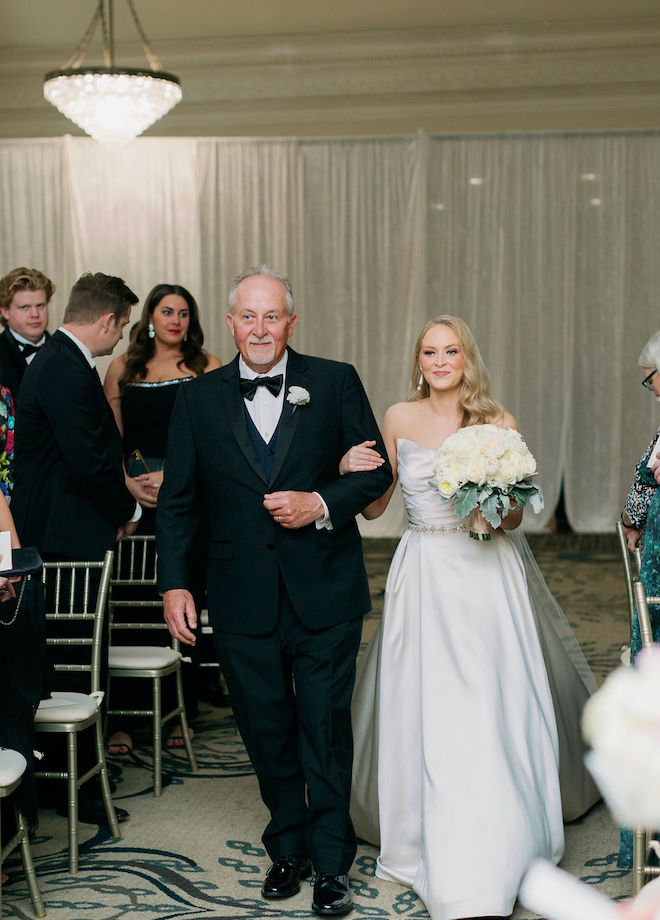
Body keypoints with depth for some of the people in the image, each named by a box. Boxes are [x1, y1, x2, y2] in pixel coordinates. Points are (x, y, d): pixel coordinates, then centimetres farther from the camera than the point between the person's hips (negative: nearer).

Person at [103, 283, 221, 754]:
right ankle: (125, 718, 4)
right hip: (134, 497, 1)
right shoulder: (123, 367, 12)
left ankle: (179, 713, 13)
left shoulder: (207, 367, 5)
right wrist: (129, 483, -7)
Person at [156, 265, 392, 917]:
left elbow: (377, 471, 3)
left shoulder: (335, 382, 0)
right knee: (267, 733, 12)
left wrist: (322, 504, -14)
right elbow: (176, 500, 6)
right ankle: (288, 848, 31)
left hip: (324, 593, -2)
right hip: (242, 600, 2)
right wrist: (174, 582, -1)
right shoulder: (198, 399, 4)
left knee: (326, 729, 4)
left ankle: (331, 861, 21)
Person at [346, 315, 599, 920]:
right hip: (424, 577, 1)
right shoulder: (399, 420, 5)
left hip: (487, 576, -1)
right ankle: (431, 842, 22)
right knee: (423, 709, 3)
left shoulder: (498, 423, 1)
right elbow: (375, 506, 10)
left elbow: (516, 516, 5)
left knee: (489, 711, -3)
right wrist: (351, 472, -9)